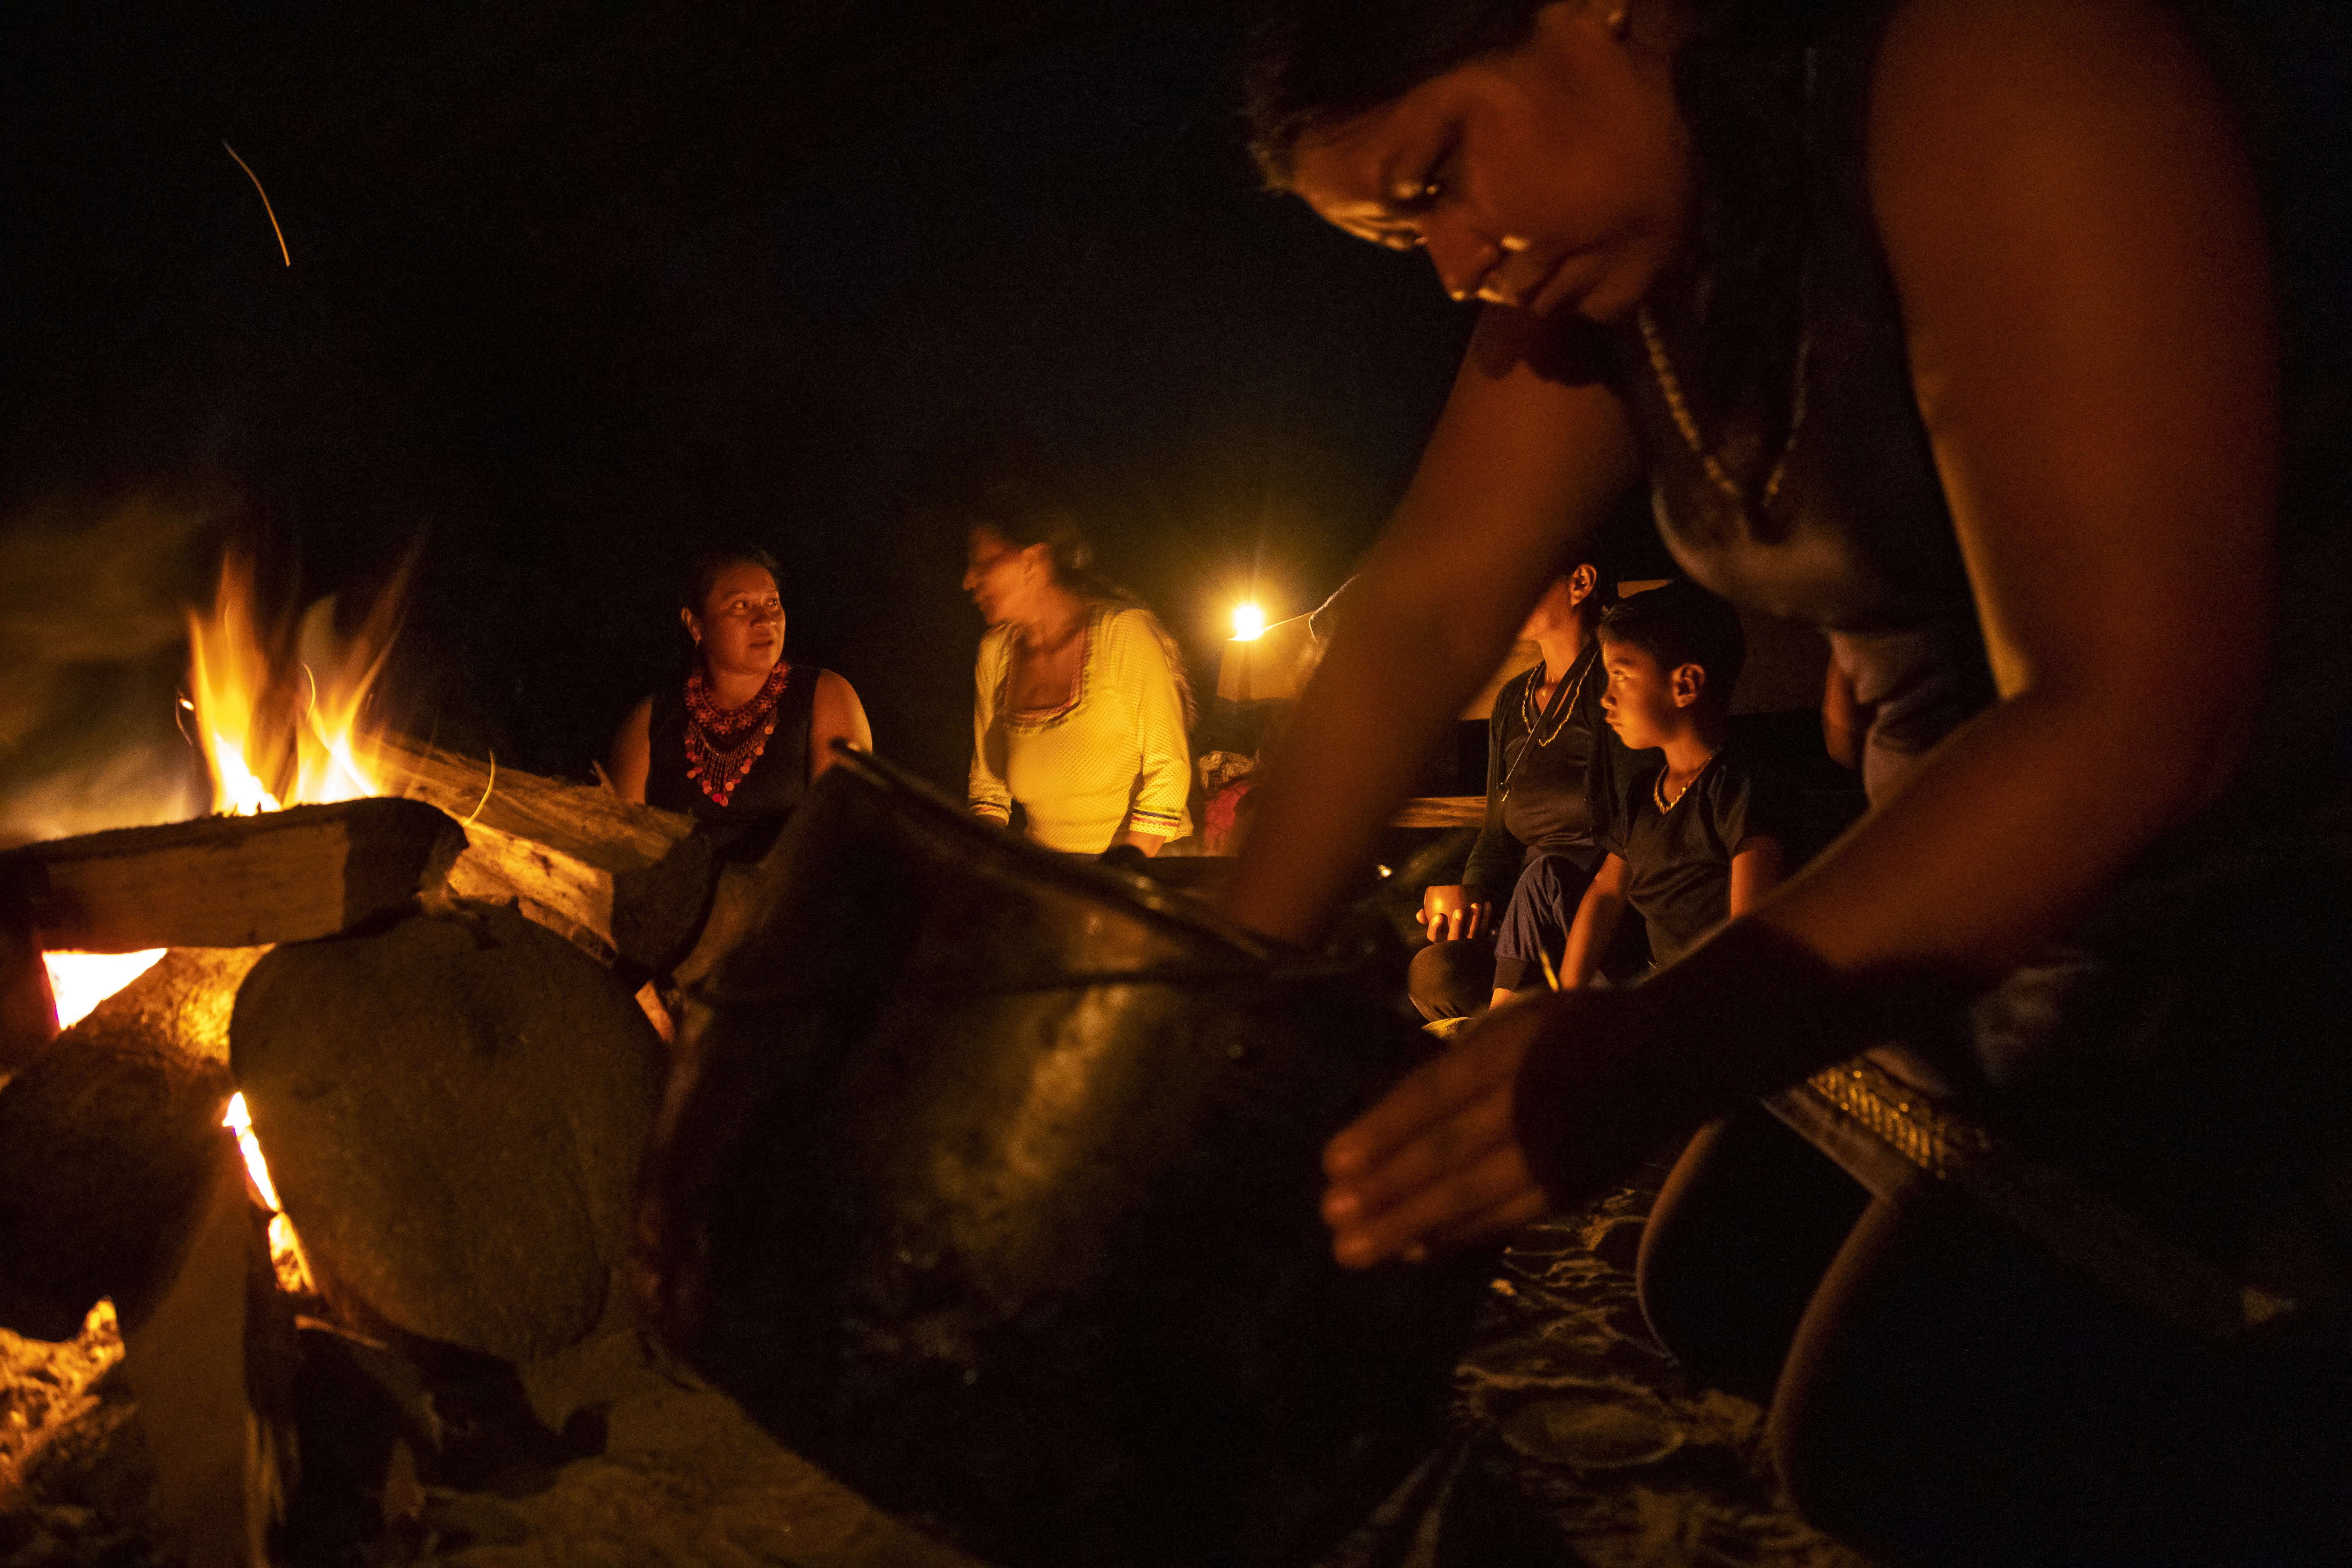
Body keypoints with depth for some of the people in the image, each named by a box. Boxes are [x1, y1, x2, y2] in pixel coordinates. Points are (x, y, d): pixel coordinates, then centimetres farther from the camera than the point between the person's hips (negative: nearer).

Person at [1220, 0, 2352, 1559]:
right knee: (1732, 1290, 10)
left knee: (1901, 1437, -14)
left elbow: (2136, 718, -31)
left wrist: (1645, 1058, -38)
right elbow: (1418, 620, -3)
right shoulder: (1595, 275, 2)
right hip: (2011, 880, 8)